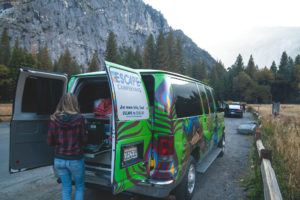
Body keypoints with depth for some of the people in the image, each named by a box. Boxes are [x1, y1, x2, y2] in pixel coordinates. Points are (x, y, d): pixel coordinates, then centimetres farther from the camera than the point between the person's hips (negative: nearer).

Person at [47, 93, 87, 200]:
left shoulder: (54, 119, -6)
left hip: (59, 159, 3)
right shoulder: (79, 118, -15)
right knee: (80, 187, 20)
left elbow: (50, 141, -1)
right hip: (75, 160, -3)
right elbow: (84, 140, -9)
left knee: (66, 188, 21)